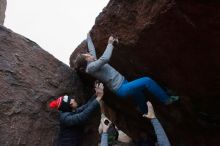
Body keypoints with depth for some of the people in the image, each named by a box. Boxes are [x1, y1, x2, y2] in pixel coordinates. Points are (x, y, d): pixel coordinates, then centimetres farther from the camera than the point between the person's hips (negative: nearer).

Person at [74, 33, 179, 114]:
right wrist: (110, 43, -15)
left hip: (123, 84, 11)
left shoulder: (93, 63, 13)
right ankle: (167, 100, -4)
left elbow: (92, 49, 29)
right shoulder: (90, 67, -14)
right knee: (147, 81, -18)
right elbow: (105, 58, -27)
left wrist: (88, 37, 40)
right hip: (121, 89, -11)